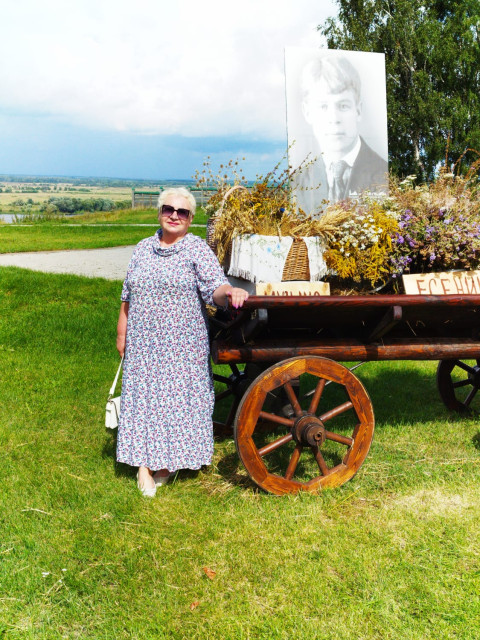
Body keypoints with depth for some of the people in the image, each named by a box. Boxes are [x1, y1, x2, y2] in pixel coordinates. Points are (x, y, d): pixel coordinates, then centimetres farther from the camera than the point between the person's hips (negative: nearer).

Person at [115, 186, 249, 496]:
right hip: (143, 345, 4)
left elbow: (215, 288, -17)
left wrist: (230, 291, -40)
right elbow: (128, 298, 15)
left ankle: (168, 459, 22)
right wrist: (122, 334, 15)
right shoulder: (143, 249, 10)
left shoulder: (198, 250, -4)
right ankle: (144, 463, 18)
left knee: (177, 398, 3)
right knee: (142, 396, 6)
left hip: (182, 346, -3)